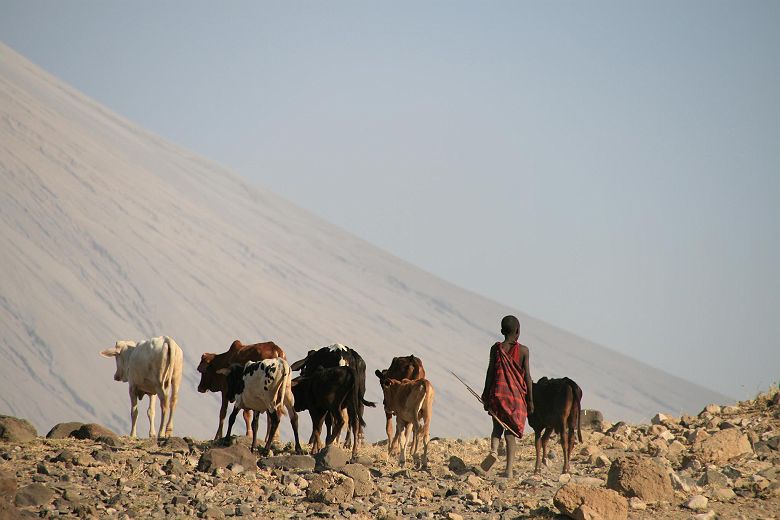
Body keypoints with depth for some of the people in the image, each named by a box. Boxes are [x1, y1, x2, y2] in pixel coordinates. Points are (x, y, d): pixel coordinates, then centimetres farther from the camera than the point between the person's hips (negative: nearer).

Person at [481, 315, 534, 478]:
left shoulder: (496, 349, 0)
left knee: (497, 426, 17)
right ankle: (509, 470, -2)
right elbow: (527, 376, -2)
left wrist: (486, 396, 8)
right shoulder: (523, 350, -3)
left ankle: (494, 450, -15)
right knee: (511, 432, 4)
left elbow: (490, 373, 1)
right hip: (517, 395, -1)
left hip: (498, 393, 1)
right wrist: (530, 400, 5)